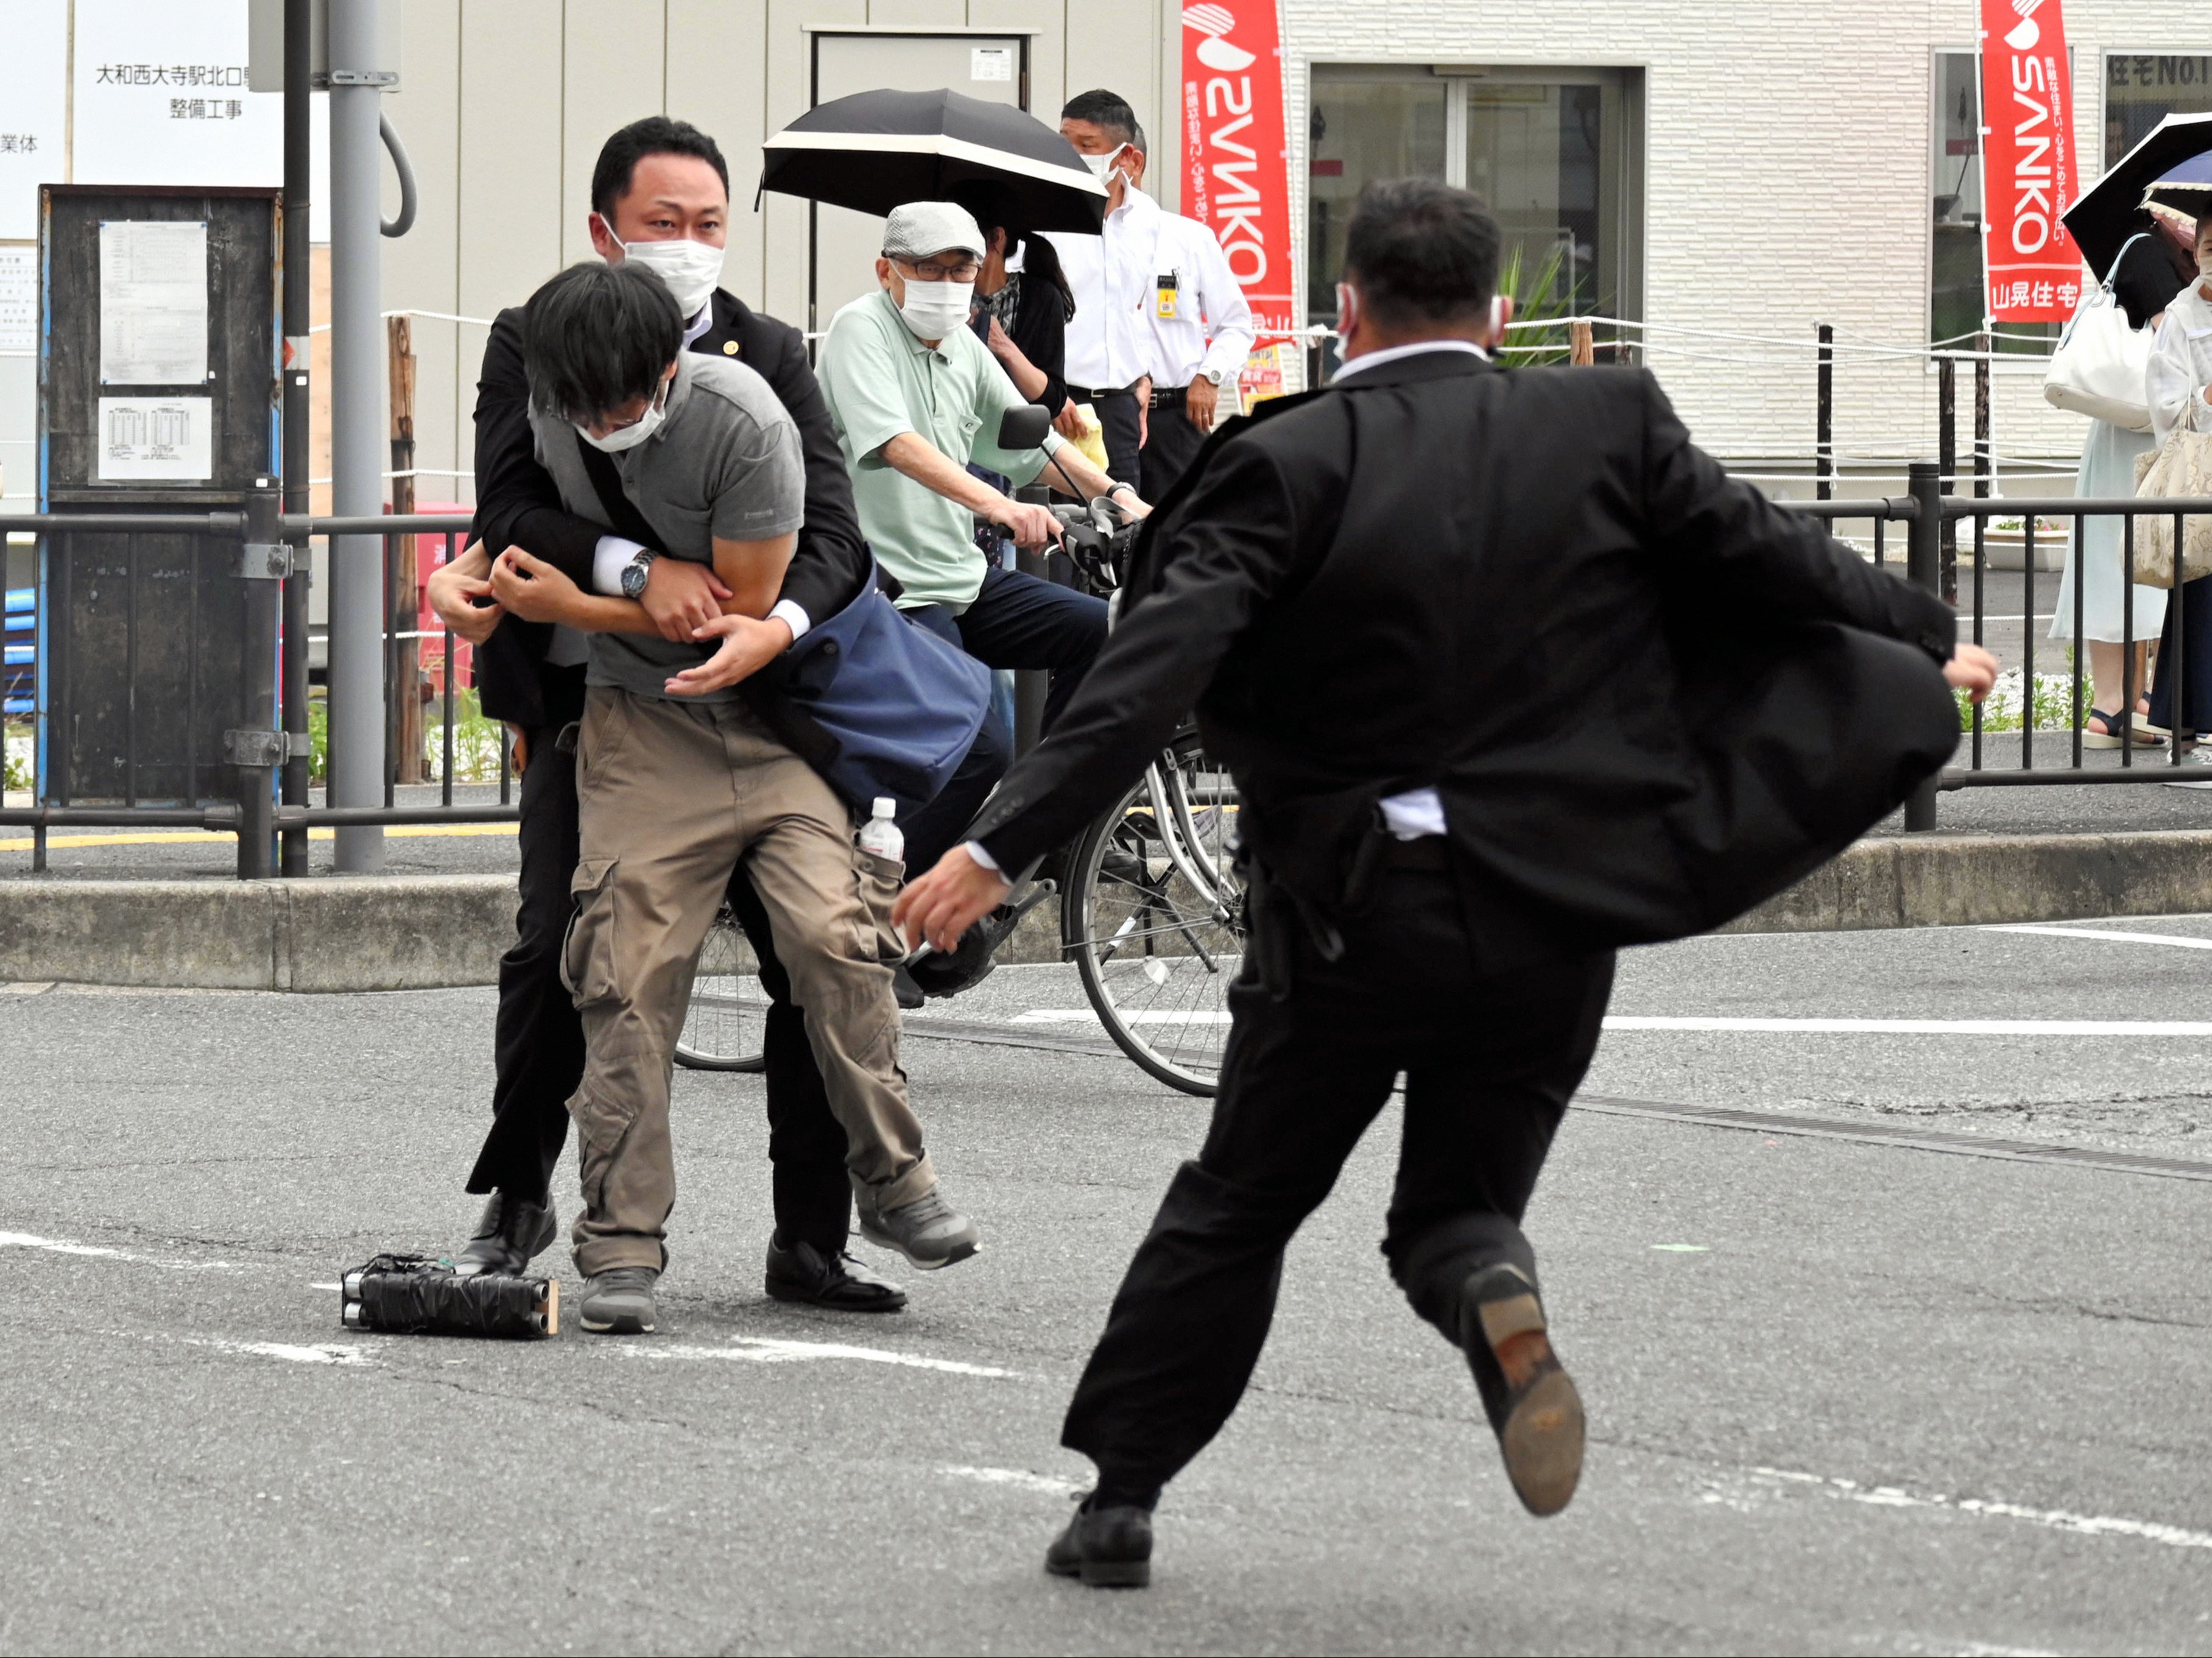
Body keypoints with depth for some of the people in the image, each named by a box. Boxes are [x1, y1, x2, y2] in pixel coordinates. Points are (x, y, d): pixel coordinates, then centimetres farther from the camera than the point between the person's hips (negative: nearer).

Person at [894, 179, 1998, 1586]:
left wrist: (1004, 844, -21)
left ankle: (1122, 1493, 15)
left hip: (1349, 910, -1)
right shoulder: (1610, 427, -2)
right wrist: (1929, 641, 24)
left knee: (1237, 1205, 16)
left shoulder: (1291, 465, -9)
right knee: (1461, 1197, 15)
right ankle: (1493, 1289, -21)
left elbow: (1152, 670, -19)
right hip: (1554, 919, 1)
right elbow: (1770, 561, 5)